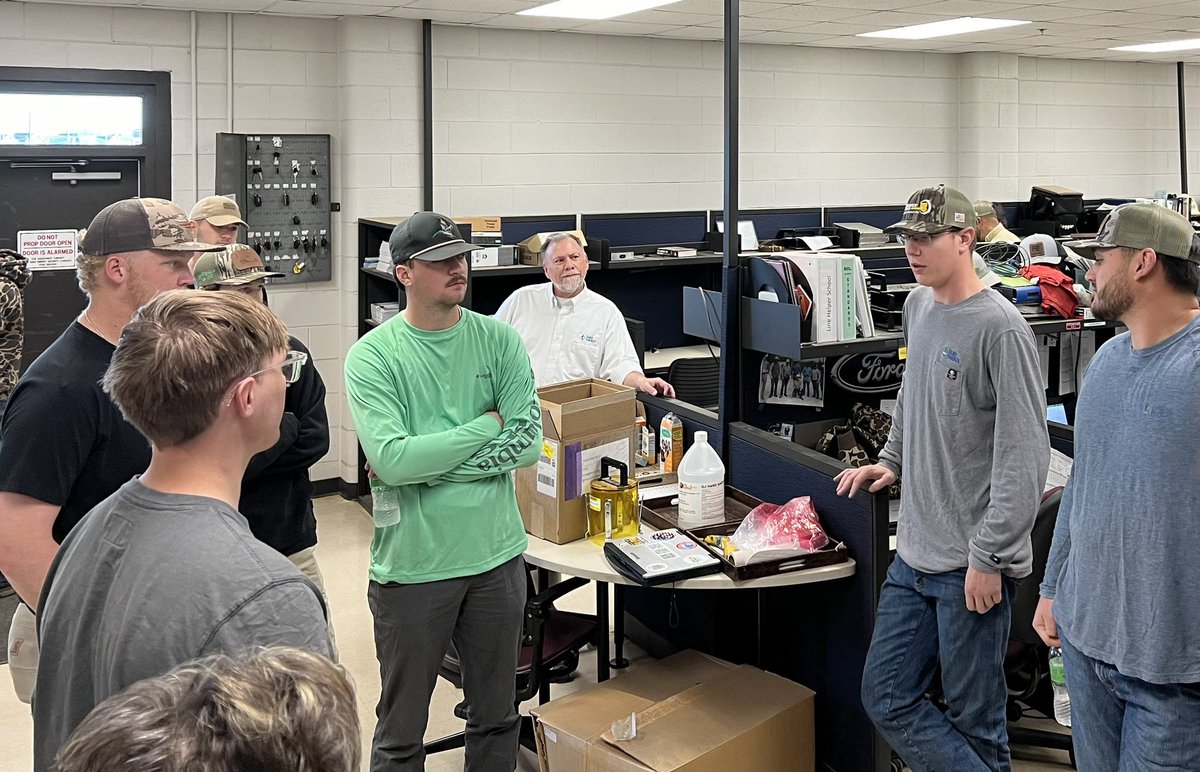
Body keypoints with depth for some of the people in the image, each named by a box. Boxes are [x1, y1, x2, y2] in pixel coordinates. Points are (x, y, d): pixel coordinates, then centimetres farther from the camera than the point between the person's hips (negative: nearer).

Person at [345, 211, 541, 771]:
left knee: (498, 720, 19)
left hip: (497, 555, 3)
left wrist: (428, 464, -15)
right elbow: (392, 461, -21)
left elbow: (528, 443, -9)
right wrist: (487, 425, -13)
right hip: (412, 563, -3)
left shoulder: (499, 341, 1)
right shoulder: (372, 356, -9)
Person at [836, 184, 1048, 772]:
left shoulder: (1000, 329, -16)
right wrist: (890, 460, 19)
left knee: (974, 722, 3)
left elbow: (1024, 457, -18)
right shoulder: (918, 306, 9)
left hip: (972, 567, -8)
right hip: (913, 555, 8)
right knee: (886, 700, 11)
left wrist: (989, 558, -18)